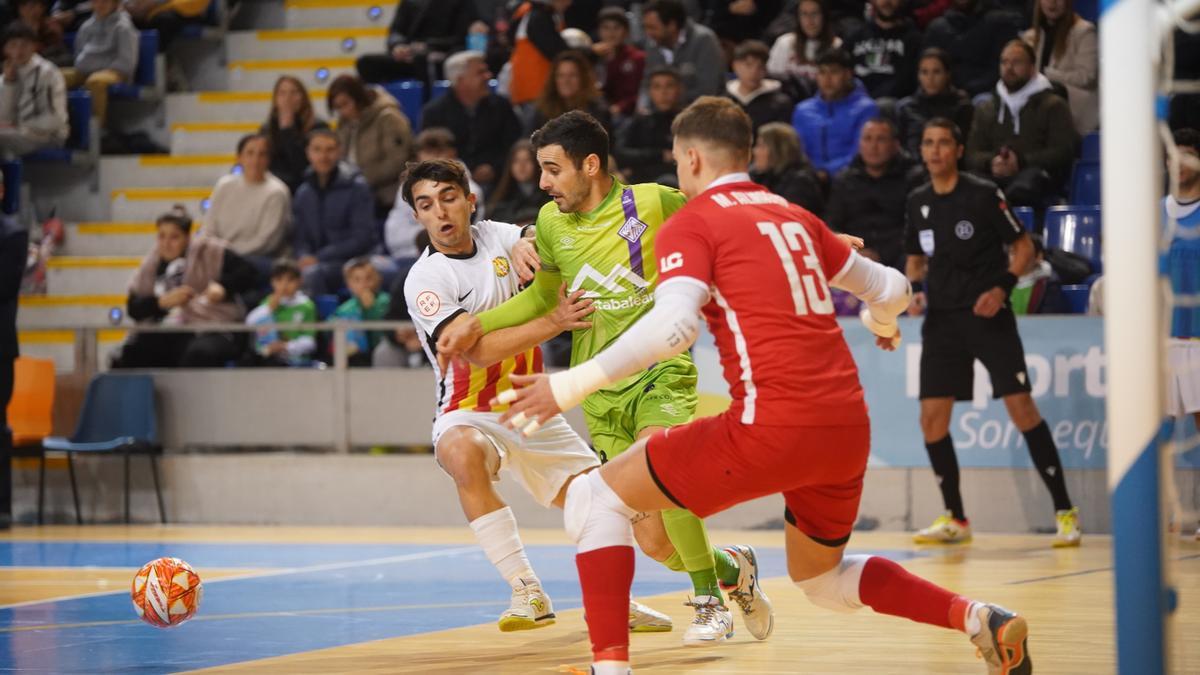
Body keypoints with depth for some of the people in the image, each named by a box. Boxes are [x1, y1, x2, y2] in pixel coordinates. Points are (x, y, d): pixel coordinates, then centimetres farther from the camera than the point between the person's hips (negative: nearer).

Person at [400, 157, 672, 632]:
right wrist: (554, 322, -34)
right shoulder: (425, 280, -16)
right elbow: (478, 352, -26)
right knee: (463, 452, -39)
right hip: (469, 415, -6)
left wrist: (526, 245, -24)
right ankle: (528, 594, -33)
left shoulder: (496, 237, 1)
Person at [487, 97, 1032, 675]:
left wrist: (572, 385, -16)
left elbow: (673, 326, -17)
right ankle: (979, 619, 11)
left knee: (594, 497, 6)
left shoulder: (692, 222, 1)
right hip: (848, 426, 7)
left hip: (773, 426, -7)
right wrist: (882, 322, 51)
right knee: (821, 581, 29)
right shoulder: (795, 217, 19)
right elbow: (889, 288, 27)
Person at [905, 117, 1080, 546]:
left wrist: (1002, 287, -17)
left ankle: (1064, 511, -7)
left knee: (1021, 407, -13)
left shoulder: (983, 194, -5)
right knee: (932, 418, -1)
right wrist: (914, 290, 1)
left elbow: (1023, 246, -2)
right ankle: (955, 520, 13)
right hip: (941, 318, 5)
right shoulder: (918, 202, 9)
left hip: (987, 314, -5)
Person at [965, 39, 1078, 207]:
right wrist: (991, 162, -7)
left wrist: (1021, 162, -11)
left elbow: (1063, 153, 2)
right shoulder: (985, 109, 28)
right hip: (994, 177, 3)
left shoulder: (1053, 106, 16)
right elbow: (971, 155, 18)